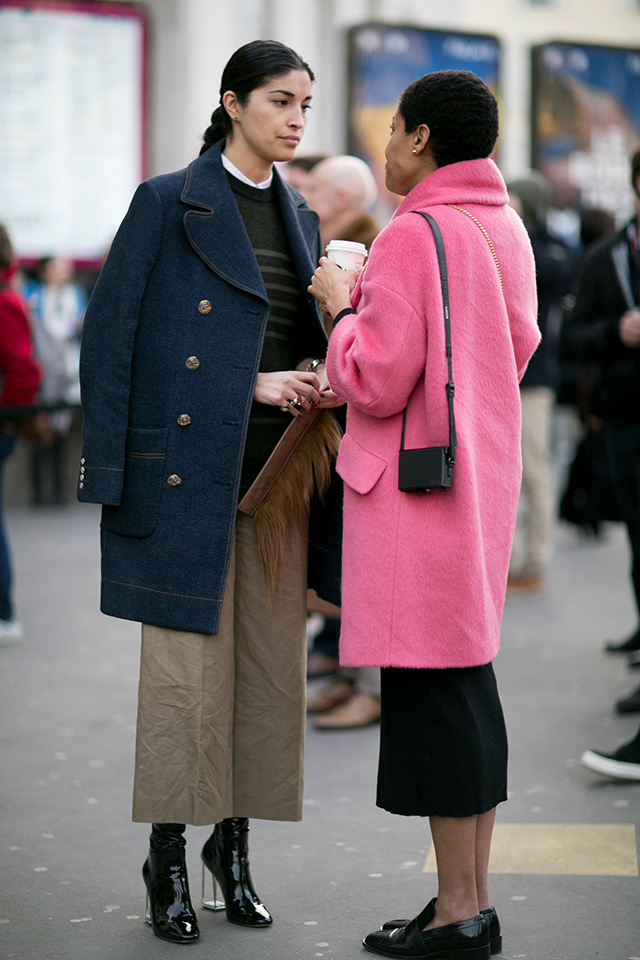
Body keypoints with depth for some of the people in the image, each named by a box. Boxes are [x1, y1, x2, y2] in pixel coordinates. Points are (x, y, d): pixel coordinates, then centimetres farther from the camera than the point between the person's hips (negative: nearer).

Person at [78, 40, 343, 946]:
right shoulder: (167, 203, -3)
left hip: (276, 470, 6)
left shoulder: (300, 217, 15)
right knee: (187, 661, -5)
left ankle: (234, 844, 20)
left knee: (270, 661, 6)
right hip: (187, 469, -6)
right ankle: (168, 861, 8)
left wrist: (316, 383, -1)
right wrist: (108, 468, -12)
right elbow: (109, 337, -6)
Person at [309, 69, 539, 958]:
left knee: (432, 689, -4)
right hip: (485, 477, 9)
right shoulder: (507, 229, 11)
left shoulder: (414, 233, -15)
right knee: (468, 679, 13)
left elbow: (373, 382, -18)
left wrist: (344, 305, -1)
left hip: (417, 485, -9)